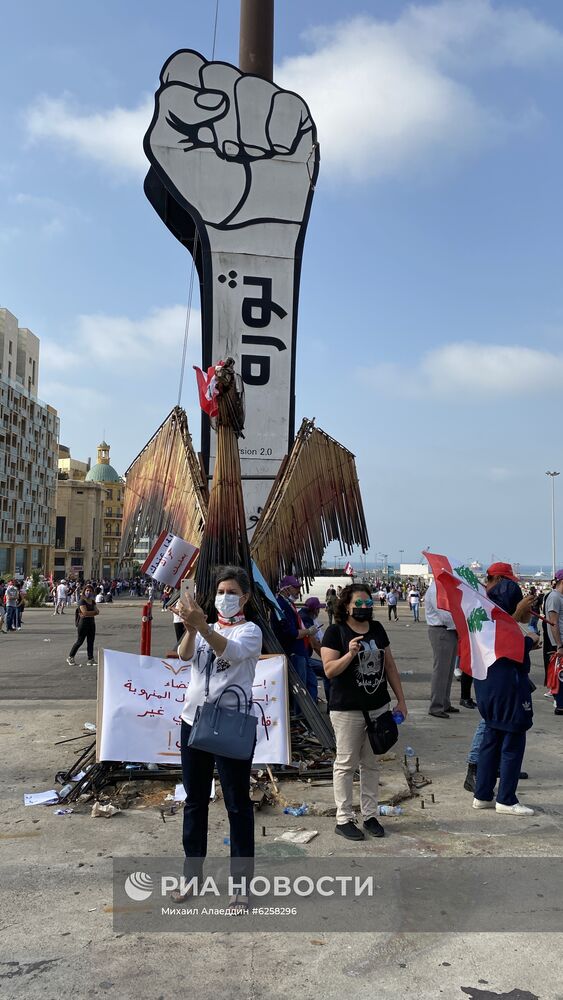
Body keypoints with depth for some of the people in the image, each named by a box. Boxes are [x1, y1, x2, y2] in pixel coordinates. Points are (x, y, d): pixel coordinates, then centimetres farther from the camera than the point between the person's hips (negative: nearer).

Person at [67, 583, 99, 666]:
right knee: (79, 641, 1)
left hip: (92, 623, 7)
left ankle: (90, 659, 12)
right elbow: (85, 612, -22)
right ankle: (70, 657, 15)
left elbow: (97, 611, 0)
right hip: (83, 623, -7)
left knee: (91, 642, 7)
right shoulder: (82, 601, -10)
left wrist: (89, 614, -15)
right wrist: (94, 612, -11)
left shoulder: (92, 601, 11)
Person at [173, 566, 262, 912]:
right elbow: (184, 654, -10)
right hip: (194, 721, 5)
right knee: (195, 801, 15)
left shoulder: (250, 630, -3)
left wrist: (201, 626, -42)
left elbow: (230, 650, -26)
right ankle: (193, 872, 29)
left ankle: (241, 882, 12)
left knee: (238, 803, 2)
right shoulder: (205, 630, 11)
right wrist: (190, 628, -31)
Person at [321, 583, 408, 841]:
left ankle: (370, 815, 24)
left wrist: (401, 700, 11)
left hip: (378, 707, 5)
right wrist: (350, 654, -29)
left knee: (371, 764, 13)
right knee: (346, 764, 4)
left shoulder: (377, 629, 8)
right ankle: (343, 819, 14)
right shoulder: (335, 632, -9)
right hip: (347, 710, -5)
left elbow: (390, 666, 13)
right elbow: (329, 670, -14)